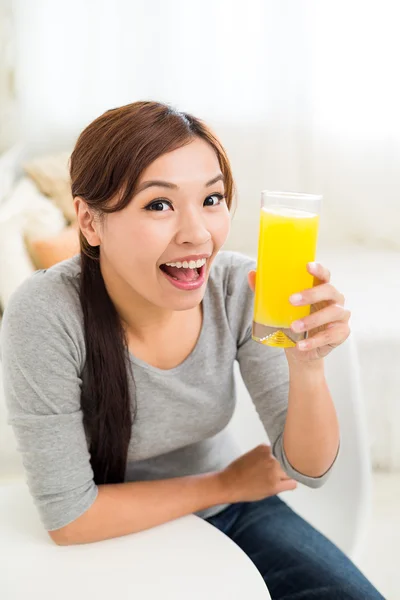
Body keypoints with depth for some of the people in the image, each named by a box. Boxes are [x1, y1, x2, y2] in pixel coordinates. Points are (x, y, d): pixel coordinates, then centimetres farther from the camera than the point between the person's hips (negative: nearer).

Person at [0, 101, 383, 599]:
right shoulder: (46, 317, -29)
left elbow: (307, 469, -13)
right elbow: (69, 518, -22)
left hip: (230, 512, 3)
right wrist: (226, 483, -13)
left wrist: (307, 365, -34)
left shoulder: (238, 286, -19)